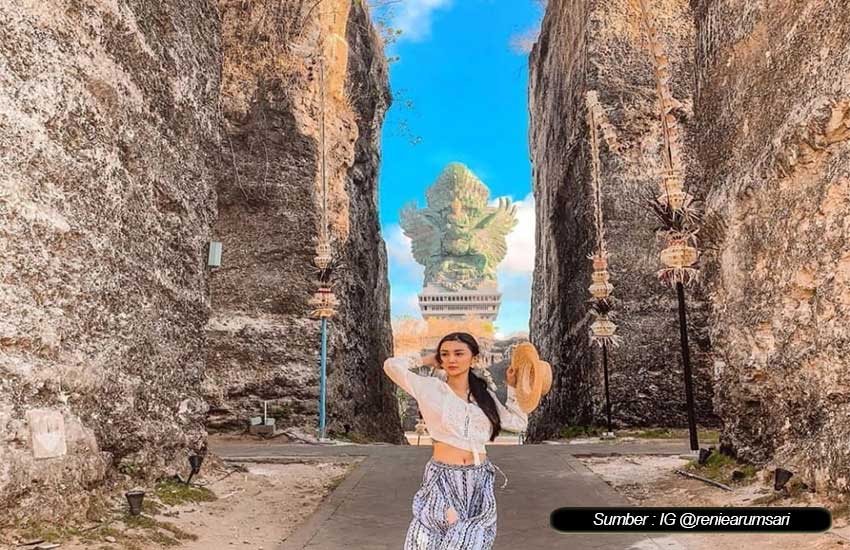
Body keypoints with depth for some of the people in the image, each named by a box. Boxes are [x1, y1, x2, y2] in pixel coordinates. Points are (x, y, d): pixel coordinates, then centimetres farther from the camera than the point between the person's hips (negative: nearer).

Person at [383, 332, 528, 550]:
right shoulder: (432, 388, -4)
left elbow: (519, 423, 13)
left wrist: (512, 387, 9)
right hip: (442, 480, -3)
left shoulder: (484, 394, 7)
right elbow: (392, 365, -14)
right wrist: (428, 361, -1)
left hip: (479, 481, 3)